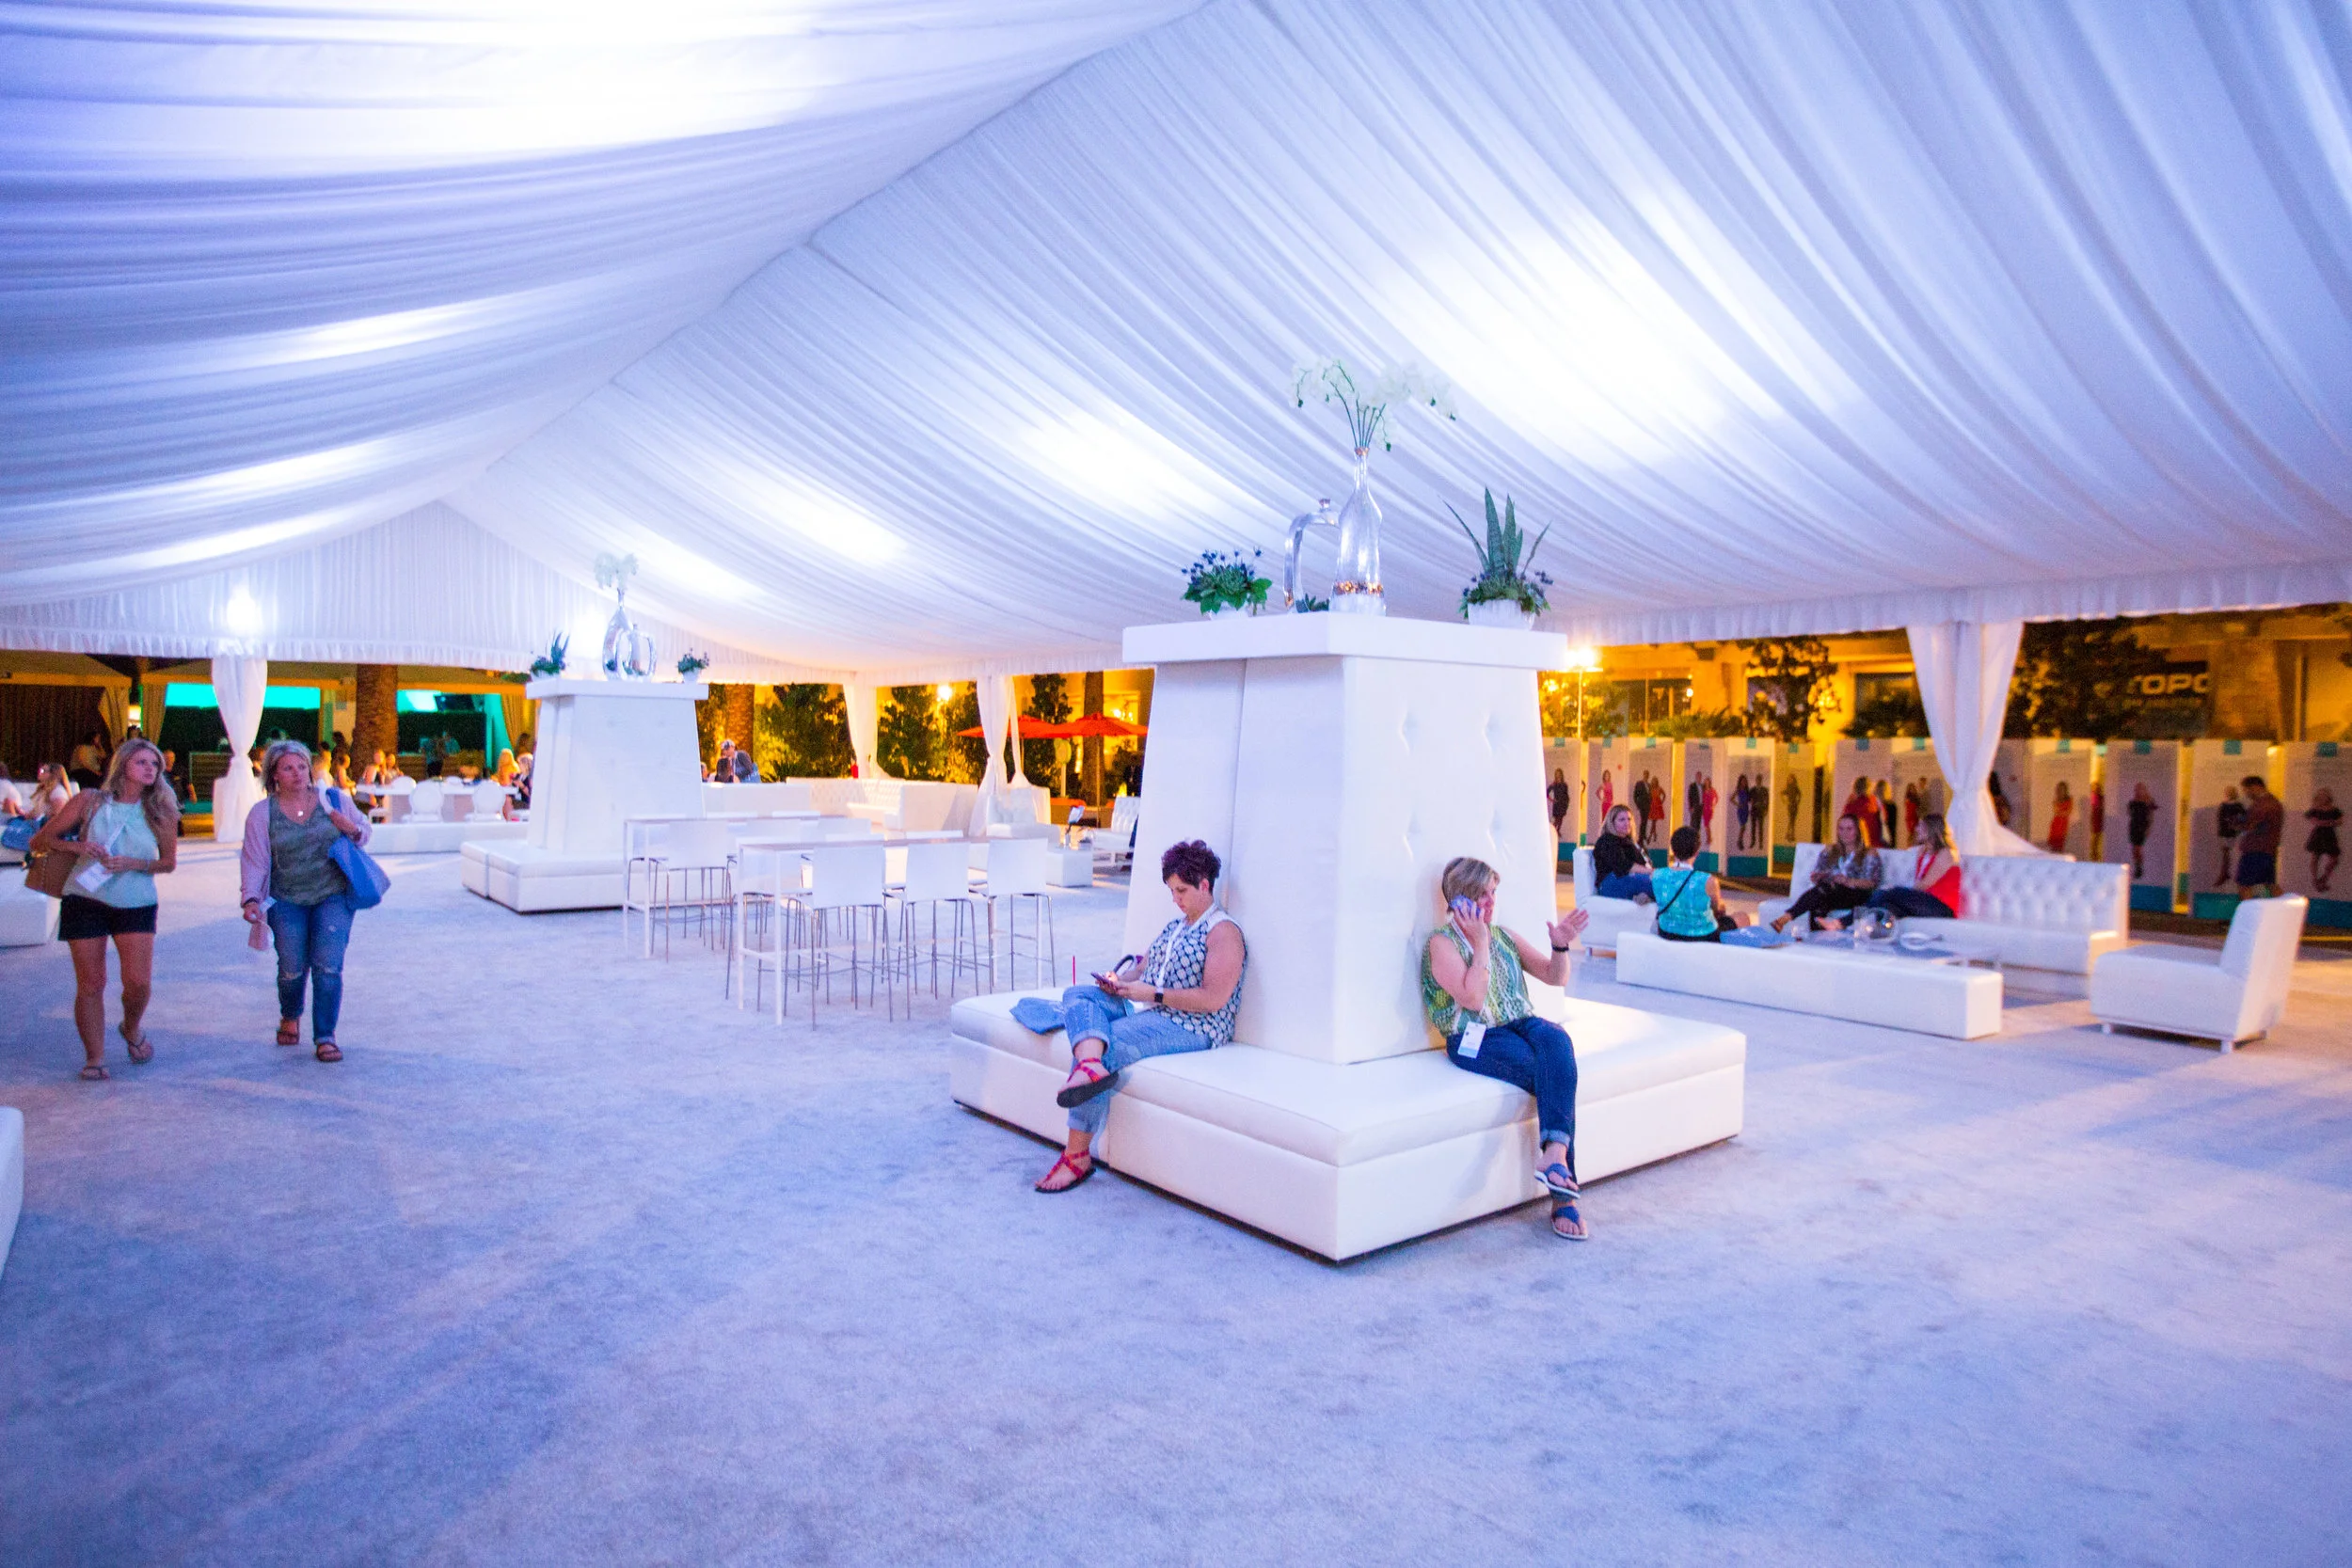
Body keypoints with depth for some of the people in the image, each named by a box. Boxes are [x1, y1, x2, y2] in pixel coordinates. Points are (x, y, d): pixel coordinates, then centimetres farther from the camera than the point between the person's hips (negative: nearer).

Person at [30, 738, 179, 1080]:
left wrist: (133, 864, -12)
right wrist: (78, 847, -16)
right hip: (85, 901, 0)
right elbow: (40, 841, 3)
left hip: (137, 904, 1)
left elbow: (169, 861, 6)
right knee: (90, 983, 2)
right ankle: (94, 1057, 15)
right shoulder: (89, 802, -2)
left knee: (139, 981, -6)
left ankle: (131, 1028, 26)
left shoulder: (160, 811, 0)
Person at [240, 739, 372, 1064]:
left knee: (328, 967, -10)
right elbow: (253, 862, 2)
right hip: (287, 901, 0)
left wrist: (353, 830, -8)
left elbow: (364, 832, 15)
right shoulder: (261, 813, 2)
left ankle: (325, 1037, 1)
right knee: (292, 969, 0)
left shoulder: (334, 800, 3)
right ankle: (290, 1017, 34)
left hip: (333, 897, 0)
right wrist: (251, 899, -11)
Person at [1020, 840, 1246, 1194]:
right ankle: (1091, 1066, -47)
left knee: (1108, 1044, -30)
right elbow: (1144, 966, 22)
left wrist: (1152, 993, -18)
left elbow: (1213, 999, -18)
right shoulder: (1174, 926, 23)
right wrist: (1118, 981, -2)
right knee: (1078, 994, -13)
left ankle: (1077, 1156, -28)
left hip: (1190, 1027, -9)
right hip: (1143, 1007, 9)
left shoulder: (1224, 932, -7)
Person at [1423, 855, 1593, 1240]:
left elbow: (1555, 978, 19)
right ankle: (1563, 1196, -31)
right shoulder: (1442, 943, -3)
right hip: (1474, 1039, -5)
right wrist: (1480, 943, -13)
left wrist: (1560, 946, -1)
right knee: (1556, 1077, -29)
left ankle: (1555, 1154, -43)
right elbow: (1471, 998, -17)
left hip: (1521, 1024, 5)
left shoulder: (1504, 935, 17)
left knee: (1557, 1040, -32)